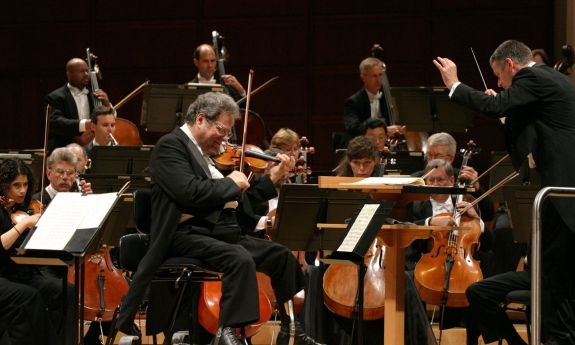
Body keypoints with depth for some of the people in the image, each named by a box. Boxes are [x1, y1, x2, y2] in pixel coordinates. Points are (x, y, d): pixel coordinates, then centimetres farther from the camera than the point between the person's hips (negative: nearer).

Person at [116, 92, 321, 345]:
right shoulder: (170, 145, -8)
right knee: (241, 259, -33)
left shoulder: (208, 155, 19)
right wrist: (232, 183, -10)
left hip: (220, 233, 10)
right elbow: (191, 193, -24)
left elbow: (235, 202, 21)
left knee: (282, 255, 9)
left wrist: (272, 179, 16)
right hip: (186, 235, -10)